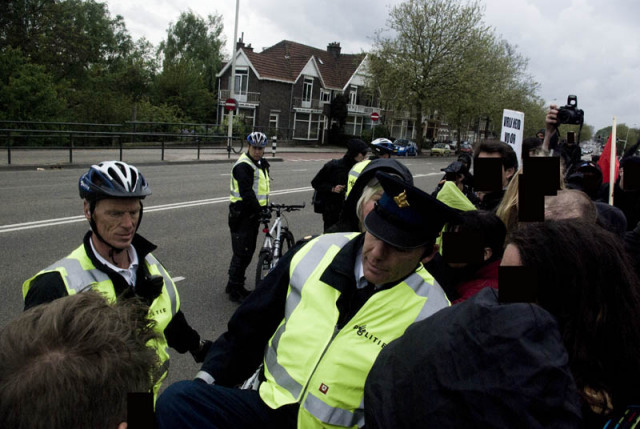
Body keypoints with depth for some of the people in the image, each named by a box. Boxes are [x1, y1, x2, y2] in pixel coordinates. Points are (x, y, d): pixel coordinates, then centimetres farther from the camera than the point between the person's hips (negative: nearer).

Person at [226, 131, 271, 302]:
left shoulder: (262, 164, 16)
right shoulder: (243, 165, -16)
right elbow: (246, 192, -25)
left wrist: (265, 206, 11)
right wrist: (259, 209, -29)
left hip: (254, 213, 9)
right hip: (242, 214, -9)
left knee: (249, 251, 14)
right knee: (241, 252, -6)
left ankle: (236, 285, 27)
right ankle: (234, 290, 3)